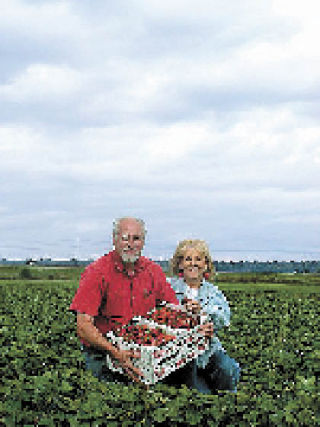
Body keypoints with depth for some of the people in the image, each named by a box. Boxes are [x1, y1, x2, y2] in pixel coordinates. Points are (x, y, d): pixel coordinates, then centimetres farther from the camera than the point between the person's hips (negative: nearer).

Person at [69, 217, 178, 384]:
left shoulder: (154, 271, 6)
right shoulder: (97, 273, -9)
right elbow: (83, 327, -17)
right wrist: (115, 353, -31)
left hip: (144, 350, 5)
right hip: (103, 353, -4)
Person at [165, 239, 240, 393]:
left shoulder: (213, 292, 12)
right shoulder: (169, 286, 6)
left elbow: (224, 318, -7)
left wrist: (201, 311, -26)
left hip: (208, 350, 3)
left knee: (227, 370, -26)